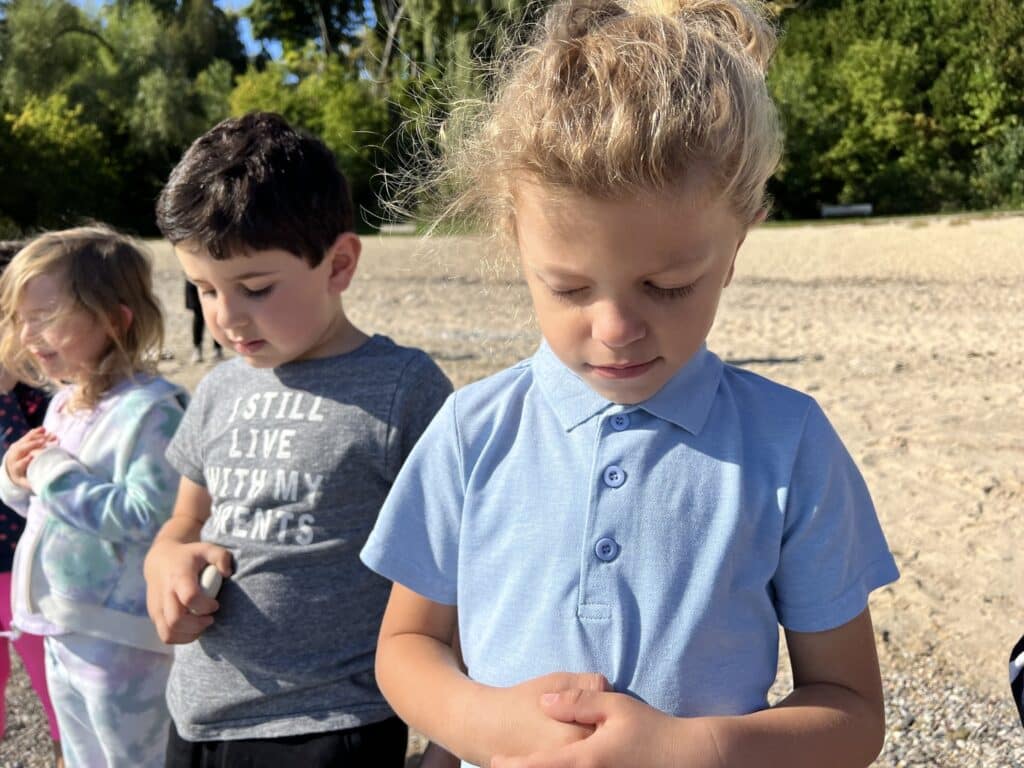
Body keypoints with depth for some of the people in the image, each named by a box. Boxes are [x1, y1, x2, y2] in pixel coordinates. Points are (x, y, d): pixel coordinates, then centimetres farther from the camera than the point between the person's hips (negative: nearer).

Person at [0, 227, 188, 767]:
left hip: (120, 638, -9)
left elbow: (148, 516, -30)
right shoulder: (64, 403, 7)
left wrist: (56, 474, -23)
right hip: (64, 631, 9)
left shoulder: (149, 410, -22)